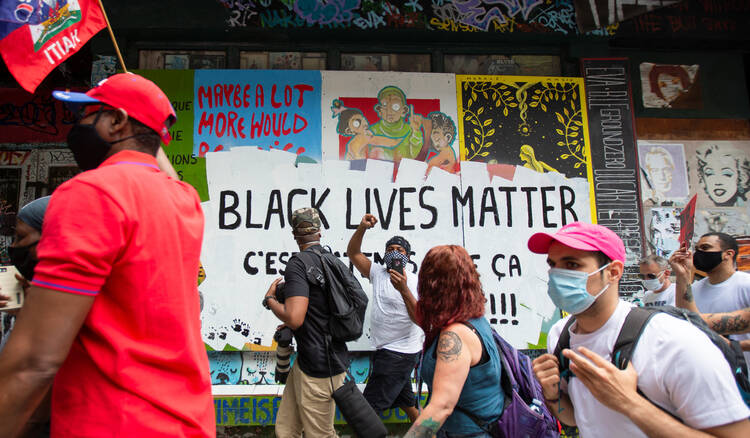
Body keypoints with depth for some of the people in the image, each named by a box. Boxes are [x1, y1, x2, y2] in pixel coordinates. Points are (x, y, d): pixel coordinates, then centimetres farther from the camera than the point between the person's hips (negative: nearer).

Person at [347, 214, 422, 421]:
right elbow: (353, 253, 0)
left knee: (370, 406, -8)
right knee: (405, 400, 24)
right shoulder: (378, 273, 5)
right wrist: (362, 228, -15)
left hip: (399, 355, -8)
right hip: (387, 351, 8)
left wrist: (403, 290, -36)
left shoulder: (414, 282, -13)